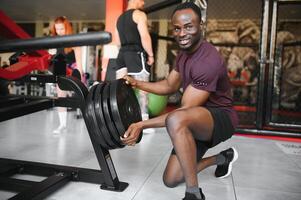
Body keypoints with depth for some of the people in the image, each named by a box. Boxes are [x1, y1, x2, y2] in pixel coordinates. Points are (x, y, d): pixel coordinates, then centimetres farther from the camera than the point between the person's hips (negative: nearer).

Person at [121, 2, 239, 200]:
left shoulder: (208, 61, -26)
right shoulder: (184, 52, 4)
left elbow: (184, 111, -27)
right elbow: (170, 85, 14)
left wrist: (141, 125, -29)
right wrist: (137, 83, 0)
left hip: (221, 118, -8)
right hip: (197, 121, 9)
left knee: (176, 120, -42)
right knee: (171, 180, 7)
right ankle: (223, 158, 29)